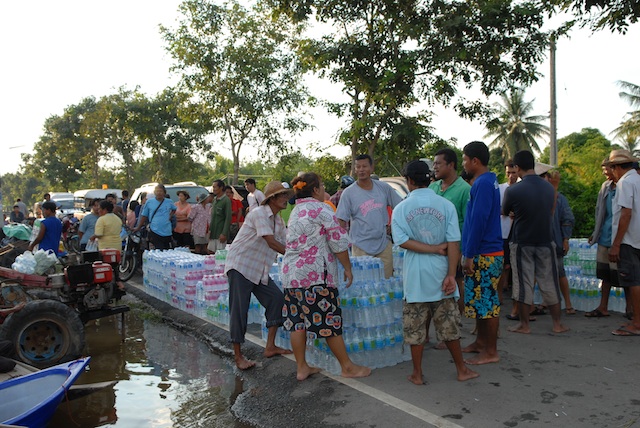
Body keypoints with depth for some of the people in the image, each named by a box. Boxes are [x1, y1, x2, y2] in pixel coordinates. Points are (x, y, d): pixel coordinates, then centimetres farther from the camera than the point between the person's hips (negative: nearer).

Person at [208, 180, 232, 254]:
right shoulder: (214, 199, 13)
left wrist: (224, 233, -19)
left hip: (220, 234, -8)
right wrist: (210, 229, 14)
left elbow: (228, 218, -15)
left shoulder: (226, 200, -11)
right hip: (213, 233, 8)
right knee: (211, 252, 8)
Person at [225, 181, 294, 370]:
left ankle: (270, 347, 10)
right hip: (240, 266, -9)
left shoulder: (278, 221, 12)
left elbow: (285, 245, 6)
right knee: (239, 310, -6)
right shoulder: (259, 213, -15)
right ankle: (238, 356, 5)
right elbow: (271, 242, -23)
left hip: (259, 271, 9)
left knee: (277, 299, 1)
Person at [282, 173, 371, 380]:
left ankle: (302, 367, 17)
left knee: (297, 321, 9)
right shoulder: (321, 209, -7)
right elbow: (339, 241, -10)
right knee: (329, 321, 0)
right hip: (316, 273, -8)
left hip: (291, 272, 8)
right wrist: (348, 268, -1)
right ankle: (347, 367, 11)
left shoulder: (295, 212, 19)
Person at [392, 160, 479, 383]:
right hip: (440, 272, 1)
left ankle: (417, 374, 18)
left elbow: (403, 241, -15)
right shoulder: (446, 205, -4)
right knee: (449, 325, 14)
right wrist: (451, 275, -8)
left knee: (415, 328, 9)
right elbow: (453, 243, -9)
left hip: (414, 275, -1)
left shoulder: (401, 209, -5)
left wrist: (434, 248, -11)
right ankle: (462, 369, 26)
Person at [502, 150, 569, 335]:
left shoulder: (513, 190, -16)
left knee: (523, 284, 5)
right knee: (549, 283, 12)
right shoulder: (549, 187, -1)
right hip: (546, 242, 4)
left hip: (522, 244, -4)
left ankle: (524, 325, 13)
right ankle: (557, 324, 20)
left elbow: (504, 212, 2)